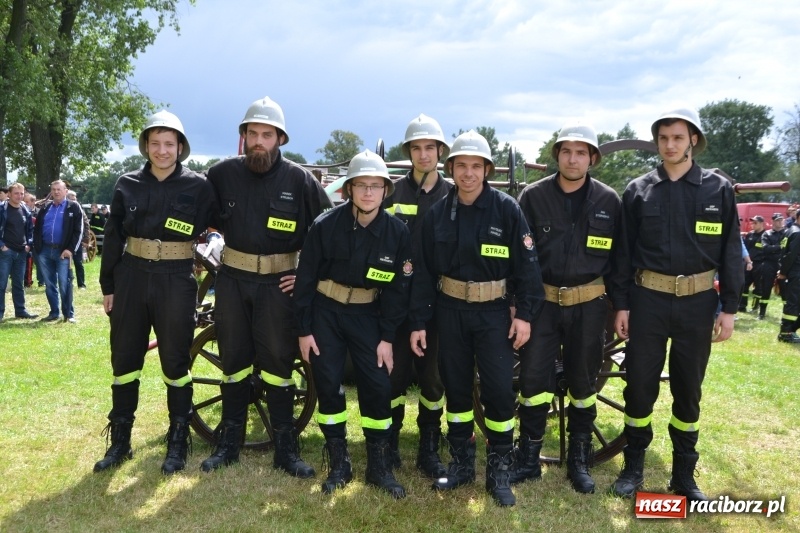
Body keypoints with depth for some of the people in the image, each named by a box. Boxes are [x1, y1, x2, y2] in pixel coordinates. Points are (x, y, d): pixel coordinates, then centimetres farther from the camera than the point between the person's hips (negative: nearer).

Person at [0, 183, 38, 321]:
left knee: (19, 283, 12)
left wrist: (29, 244, 4)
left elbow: (30, 229, 17)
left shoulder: (26, 210, 10)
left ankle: (20, 310, 19)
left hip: (21, 252, 5)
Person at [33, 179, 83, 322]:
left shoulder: (74, 207, 2)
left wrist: (70, 249, -12)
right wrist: (37, 246, 3)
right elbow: (37, 228, 16)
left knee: (64, 284, -5)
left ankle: (69, 314, 3)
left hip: (62, 251, -4)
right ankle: (54, 312, 18)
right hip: (45, 251, 5)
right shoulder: (45, 208, 15)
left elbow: (78, 231, -4)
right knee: (49, 285, 9)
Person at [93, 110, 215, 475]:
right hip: (132, 277, 3)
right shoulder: (128, 185, 5)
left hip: (176, 281, -3)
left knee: (175, 362, 5)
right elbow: (113, 237, 8)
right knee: (124, 361, 9)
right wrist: (108, 286, 7)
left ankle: (178, 442, 19)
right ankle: (119, 441, 24)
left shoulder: (198, 186, -3)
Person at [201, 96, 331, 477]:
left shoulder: (299, 180, -6)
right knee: (234, 361, 11)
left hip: (278, 283, -2)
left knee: (278, 364, 3)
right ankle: (228, 442, 23)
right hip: (232, 279, 2)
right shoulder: (222, 174, 0)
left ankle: (286, 448, 14)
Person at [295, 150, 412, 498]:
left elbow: (398, 288, -4)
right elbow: (306, 278, -6)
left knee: (378, 385, -4)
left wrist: (387, 337, -7)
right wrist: (304, 329, -7)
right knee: (327, 384, -1)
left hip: (367, 314, 1)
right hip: (325, 311, 0)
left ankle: (379, 466, 13)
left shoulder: (398, 232, -10)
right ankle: (338, 464, 15)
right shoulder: (326, 225, -13)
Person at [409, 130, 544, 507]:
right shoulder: (437, 213, 2)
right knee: (455, 386, 11)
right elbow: (424, 271, 3)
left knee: (499, 390, -3)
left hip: (494, 311, -2)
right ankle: (461, 462, 27)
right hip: (450, 310, 3)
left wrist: (525, 314, -10)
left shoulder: (506, 209, -6)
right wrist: (418, 321, 1)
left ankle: (500, 471, 15)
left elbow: (526, 264, -5)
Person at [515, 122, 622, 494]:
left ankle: (579, 460, 26)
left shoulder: (608, 201, -1)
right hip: (543, 301, 0)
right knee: (533, 378, 1)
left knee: (582, 381, 11)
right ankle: (528, 458, 17)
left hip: (589, 305, 1)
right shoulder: (533, 196, -4)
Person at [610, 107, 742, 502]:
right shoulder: (637, 191, 2)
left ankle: (684, 473, 25)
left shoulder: (718, 189, 1)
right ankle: (634, 465, 22)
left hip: (697, 301, 0)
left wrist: (729, 308, -2)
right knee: (640, 383, 5)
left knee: (688, 388, 10)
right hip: (647, 298, 0)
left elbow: (731, 252, 2)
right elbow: (624, 252, 3)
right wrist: (621, 304, -1)